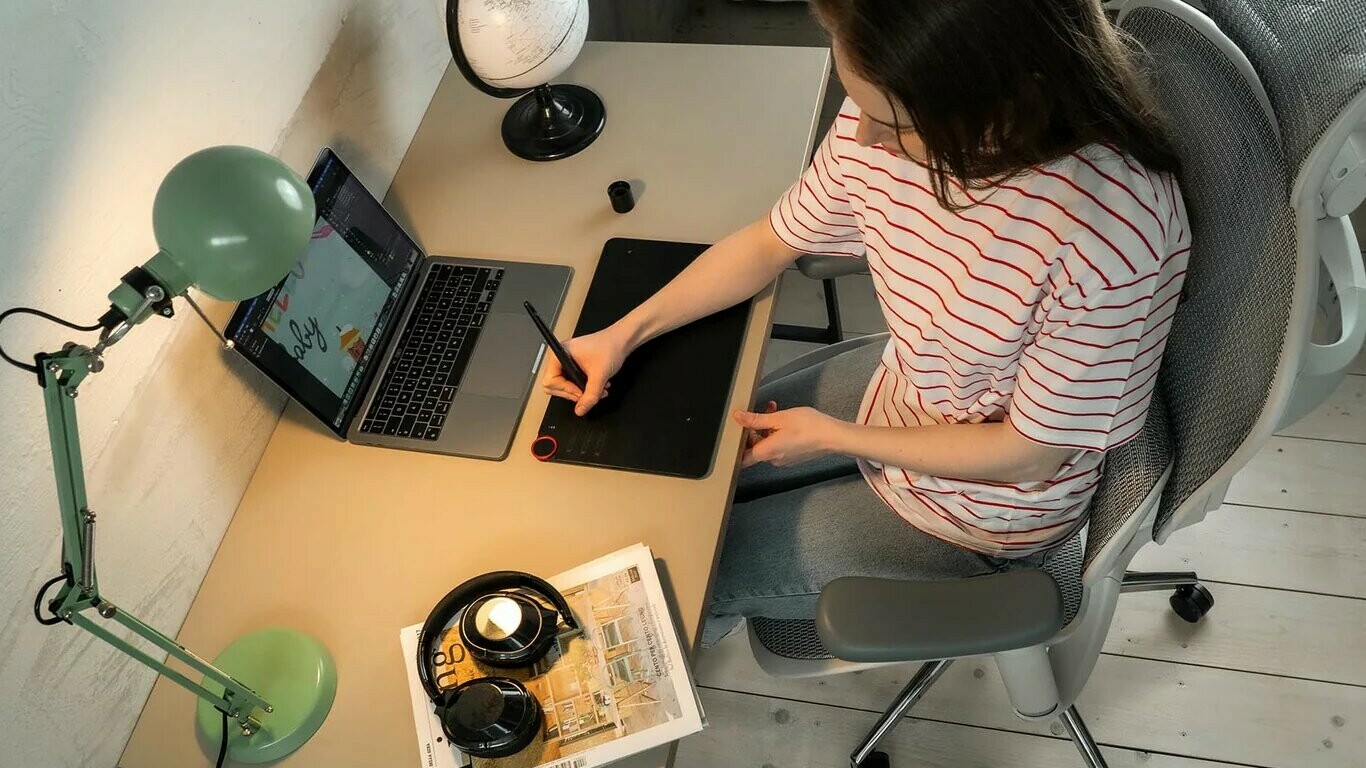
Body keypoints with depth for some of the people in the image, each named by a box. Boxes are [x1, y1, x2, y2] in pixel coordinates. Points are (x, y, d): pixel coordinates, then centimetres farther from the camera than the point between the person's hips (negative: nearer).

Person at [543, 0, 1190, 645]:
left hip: (980, 513, -5)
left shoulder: (1116, 232, -38)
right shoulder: (886, 119, -21)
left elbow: (1029, 450, -23)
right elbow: (771, 243, -3)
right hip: (902, 389, 5)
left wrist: (833, 436, -16)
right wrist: (623, 334, -9)